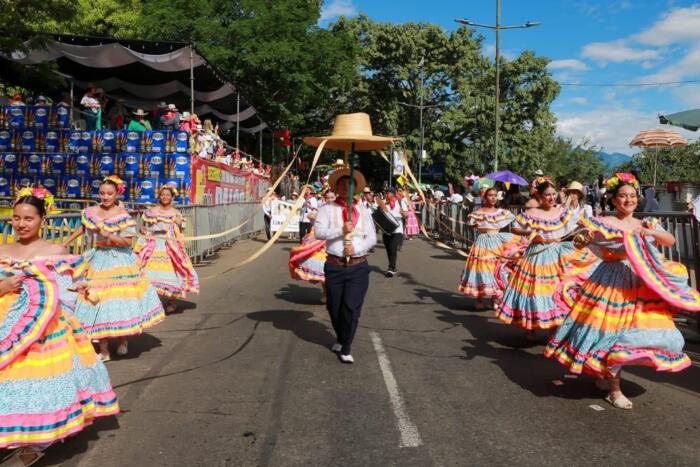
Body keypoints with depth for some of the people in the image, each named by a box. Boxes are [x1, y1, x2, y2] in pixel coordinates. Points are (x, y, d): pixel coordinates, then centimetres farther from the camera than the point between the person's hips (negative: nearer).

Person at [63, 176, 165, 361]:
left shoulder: (123, 215, -11)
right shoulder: (91, 211, 3)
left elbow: (128, 242, -15)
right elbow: (82, 228, 21)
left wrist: (107, 234, -22)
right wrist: (65, 243, 21)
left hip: (119, 261, -4)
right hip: (99, 260, 4)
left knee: (120, 301, 1)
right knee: (98, 304, 5)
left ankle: (122, 341, 20)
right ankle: (104, 350, 18)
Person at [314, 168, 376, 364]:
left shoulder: (363, 211, 11)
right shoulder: (327, 208, 2)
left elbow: (372, 237, 6)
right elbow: (318, 231, -11)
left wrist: (356, 248, -11)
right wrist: (341, 230, -21)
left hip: (358, 267, 1)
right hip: (334, 266, 0)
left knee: (352, 307, -7)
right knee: (334, 308, 11)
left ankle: (346, 349, 7)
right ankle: (341, 339, 38)